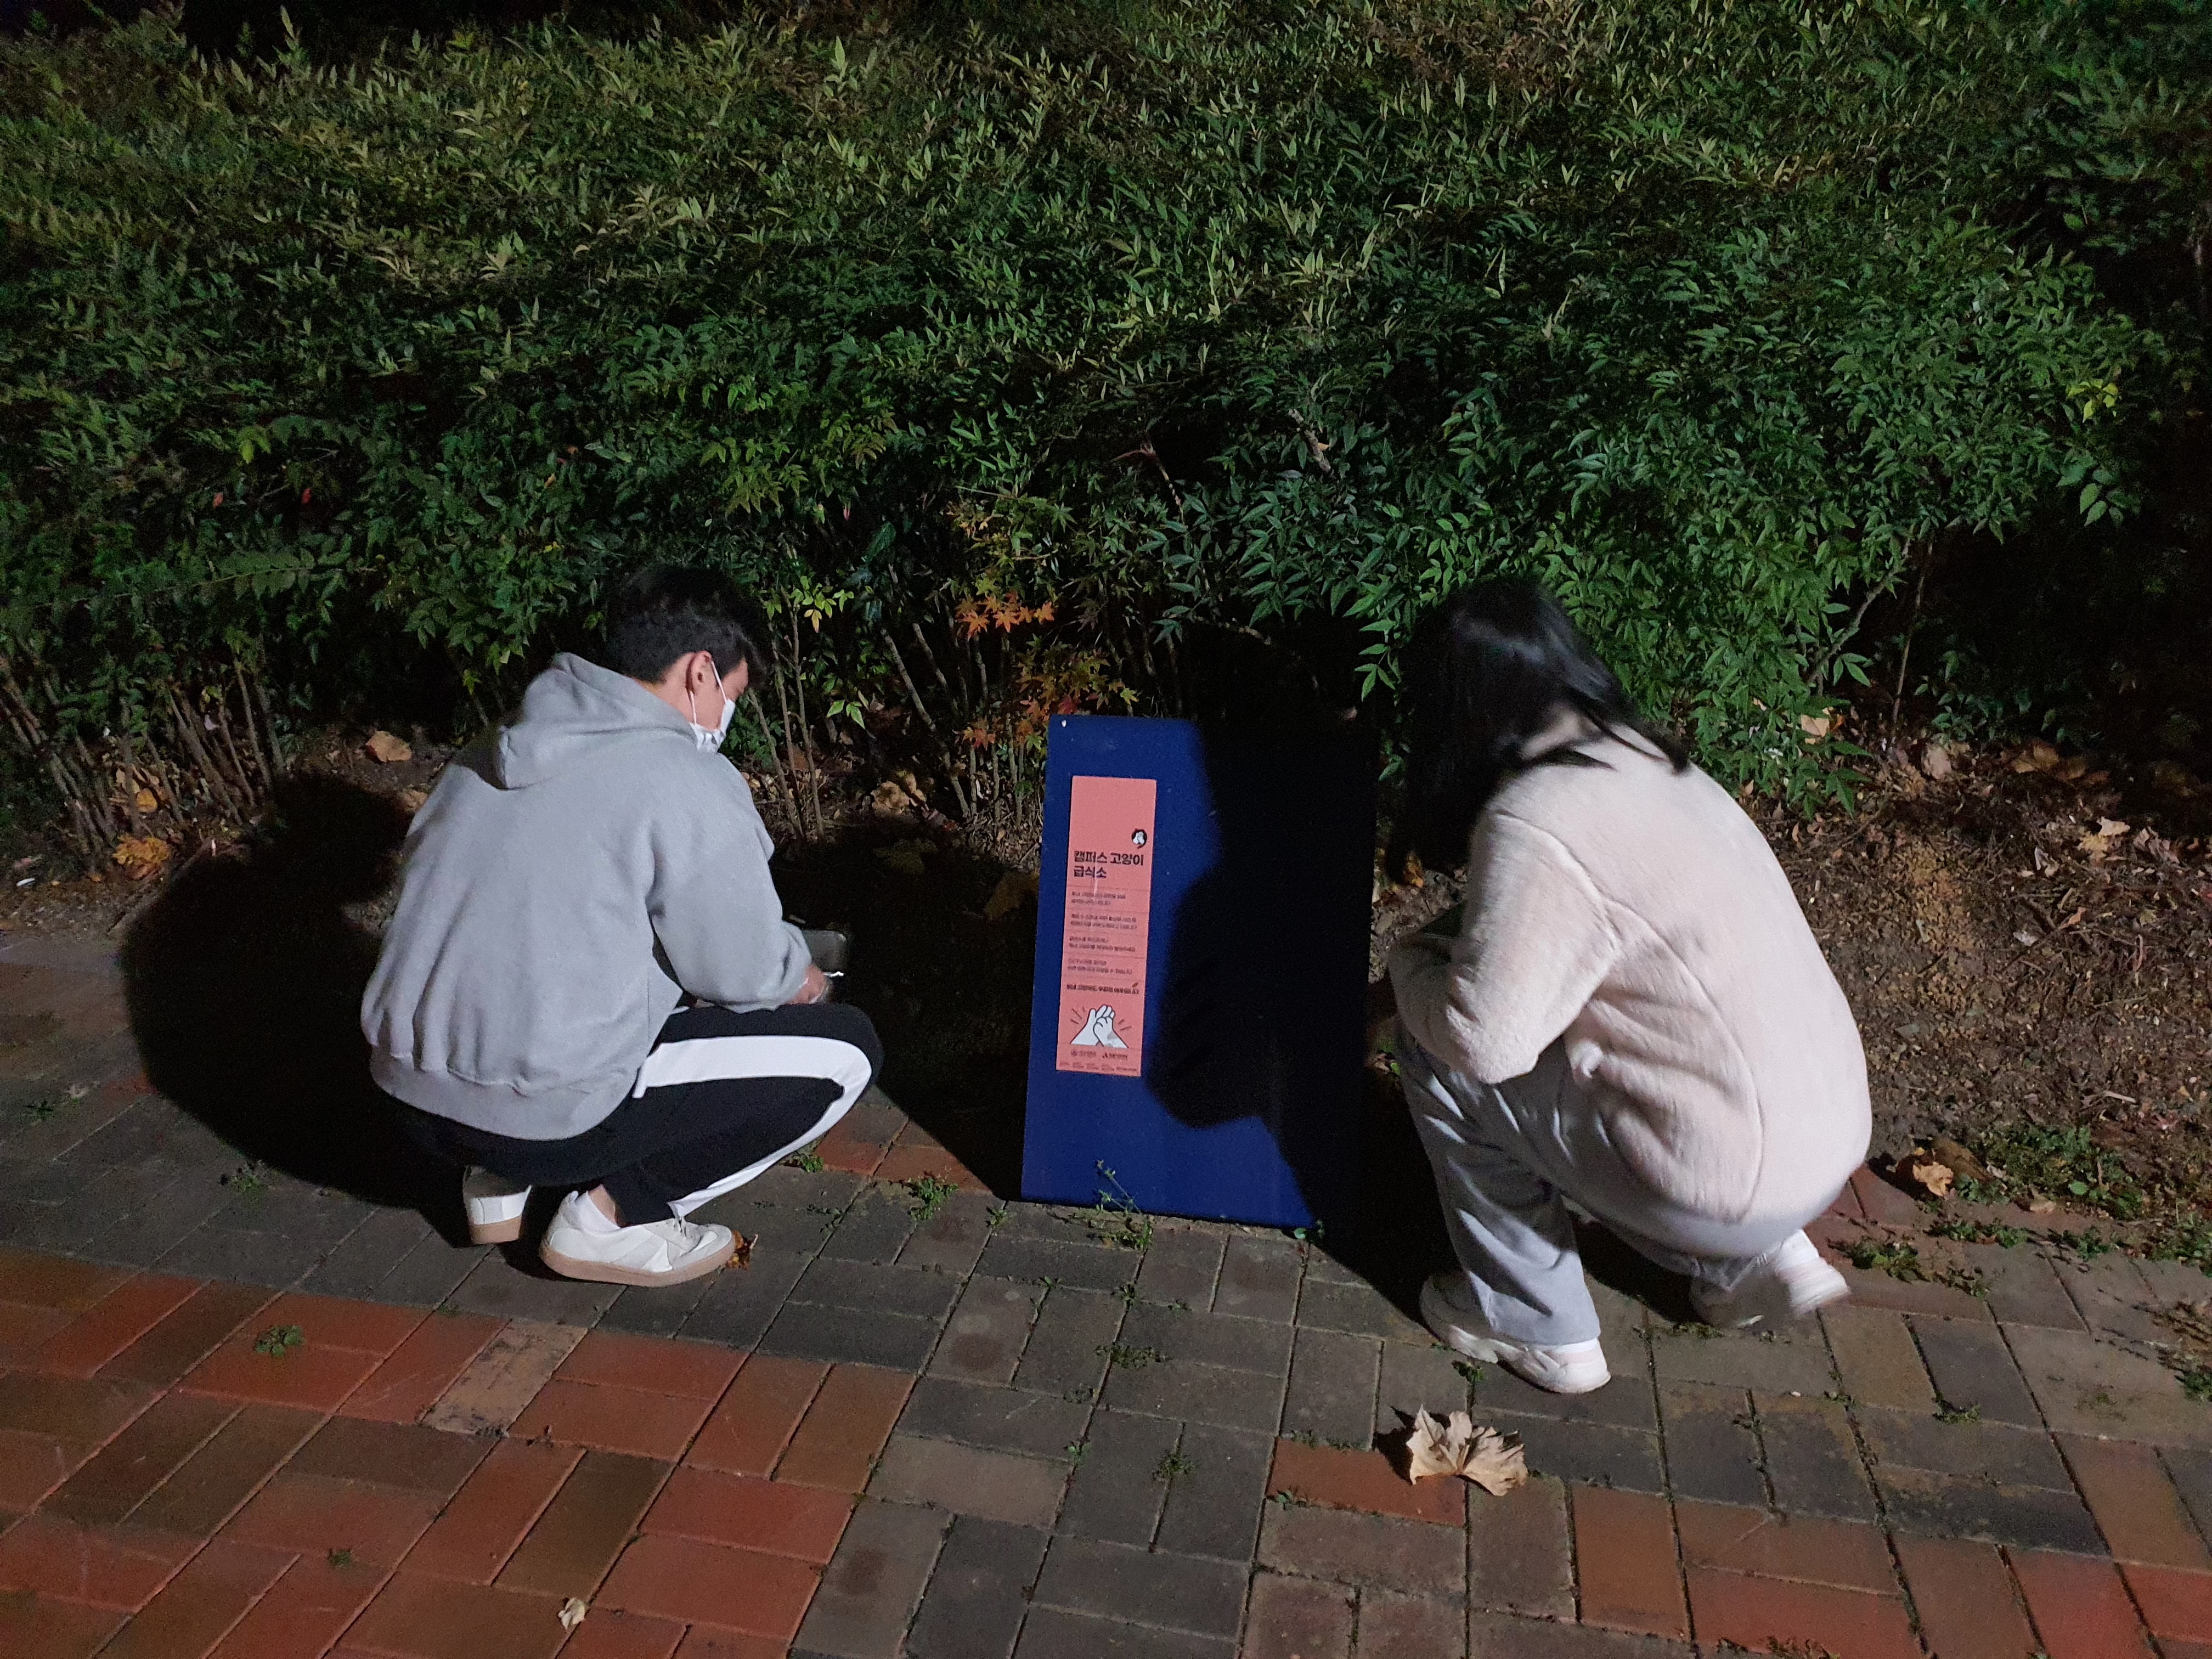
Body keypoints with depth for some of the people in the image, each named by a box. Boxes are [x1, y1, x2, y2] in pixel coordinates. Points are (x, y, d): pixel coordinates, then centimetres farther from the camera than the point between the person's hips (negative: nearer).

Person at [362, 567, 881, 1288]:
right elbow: (747, 975, -8)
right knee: (844, 1046, 0)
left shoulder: (493, 754, 11)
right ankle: (613, 1214, 1)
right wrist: (801, 979, 16)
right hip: (545, 1116, -8)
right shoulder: (692, 785, -13)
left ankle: (501, 1180, 19)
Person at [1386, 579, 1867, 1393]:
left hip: (1742, 1176, -9)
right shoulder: (1644, 758, 6)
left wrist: (1409, 962, -2)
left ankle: (1535, 1325, 14)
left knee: (1439, 1056, -1)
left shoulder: (1537, 823, -21)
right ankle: (1757, 1262, 24)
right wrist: (1460, 957, 15)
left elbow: (1484, 1038, -21)